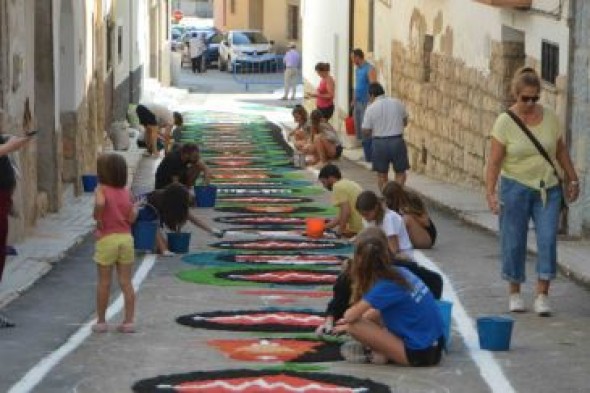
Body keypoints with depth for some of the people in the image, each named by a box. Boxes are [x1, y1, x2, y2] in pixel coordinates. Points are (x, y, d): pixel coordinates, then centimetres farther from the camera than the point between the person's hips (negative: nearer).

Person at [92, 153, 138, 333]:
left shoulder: (101, 189, -6)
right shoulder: (126, 191, 5)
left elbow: (100, 203, -29)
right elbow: (131, 218, -2)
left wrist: (98, 220, -14)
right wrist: (135, 209, 17)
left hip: (106, 239, -3)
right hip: (126, 237, 3)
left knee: (104, 282, 6)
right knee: (126, 282, 6)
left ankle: (101, 321, 13)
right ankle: (129, 320, 6)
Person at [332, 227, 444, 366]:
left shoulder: (385, 286, -18)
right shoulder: (400, 272, 5)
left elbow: (351, 316, -14)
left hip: (418, 355, -8)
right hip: (434, 346, 8)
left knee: (354, 326, -12)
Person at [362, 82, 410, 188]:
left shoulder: (371, 108, -8)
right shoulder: (397, 103, 0)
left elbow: (366, 132, -5)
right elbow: (405, 122, 12)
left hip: (379, 143, -1)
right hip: (397, 141, 1)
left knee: (382, 174, 13)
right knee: (400, 172, 12)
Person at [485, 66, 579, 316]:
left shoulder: (550, 117, 1)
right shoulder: (505, 122, -8)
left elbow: (561, 151, 13)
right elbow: (495, 161, -11)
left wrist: (572, 179, 14)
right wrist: (490, 192, -19)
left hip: (548, 188, 2)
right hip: (515, 187, -2)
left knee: (548, 238, -8)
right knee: (514, 241, 3)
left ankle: (542, 295, -5)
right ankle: (514, 293, 18)